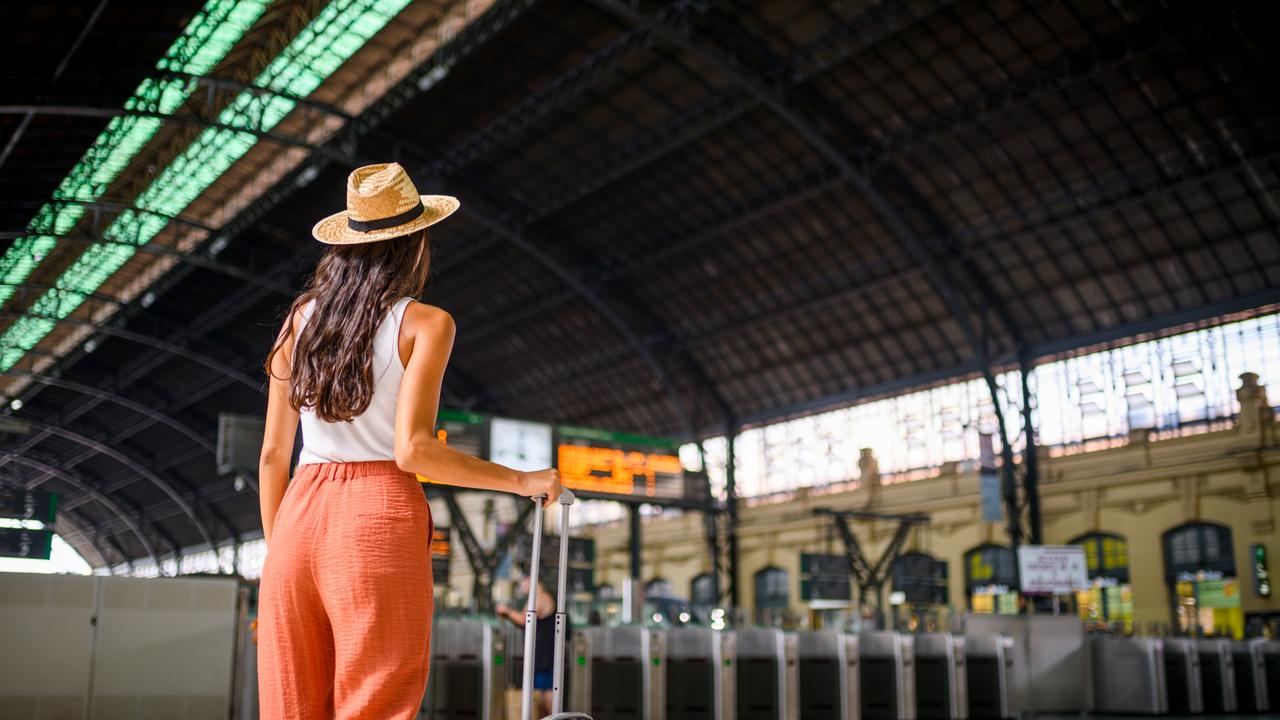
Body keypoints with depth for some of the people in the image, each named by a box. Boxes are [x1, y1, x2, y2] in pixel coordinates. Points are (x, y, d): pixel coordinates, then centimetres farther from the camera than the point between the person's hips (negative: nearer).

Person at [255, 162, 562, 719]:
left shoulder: (301, 318, 12)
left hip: (300, 514, 5)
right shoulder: (425, 323, -2)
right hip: (379, 516, -5)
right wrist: (522, 480, -3)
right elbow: (411, 450, -13)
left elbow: (273, 453, 12)